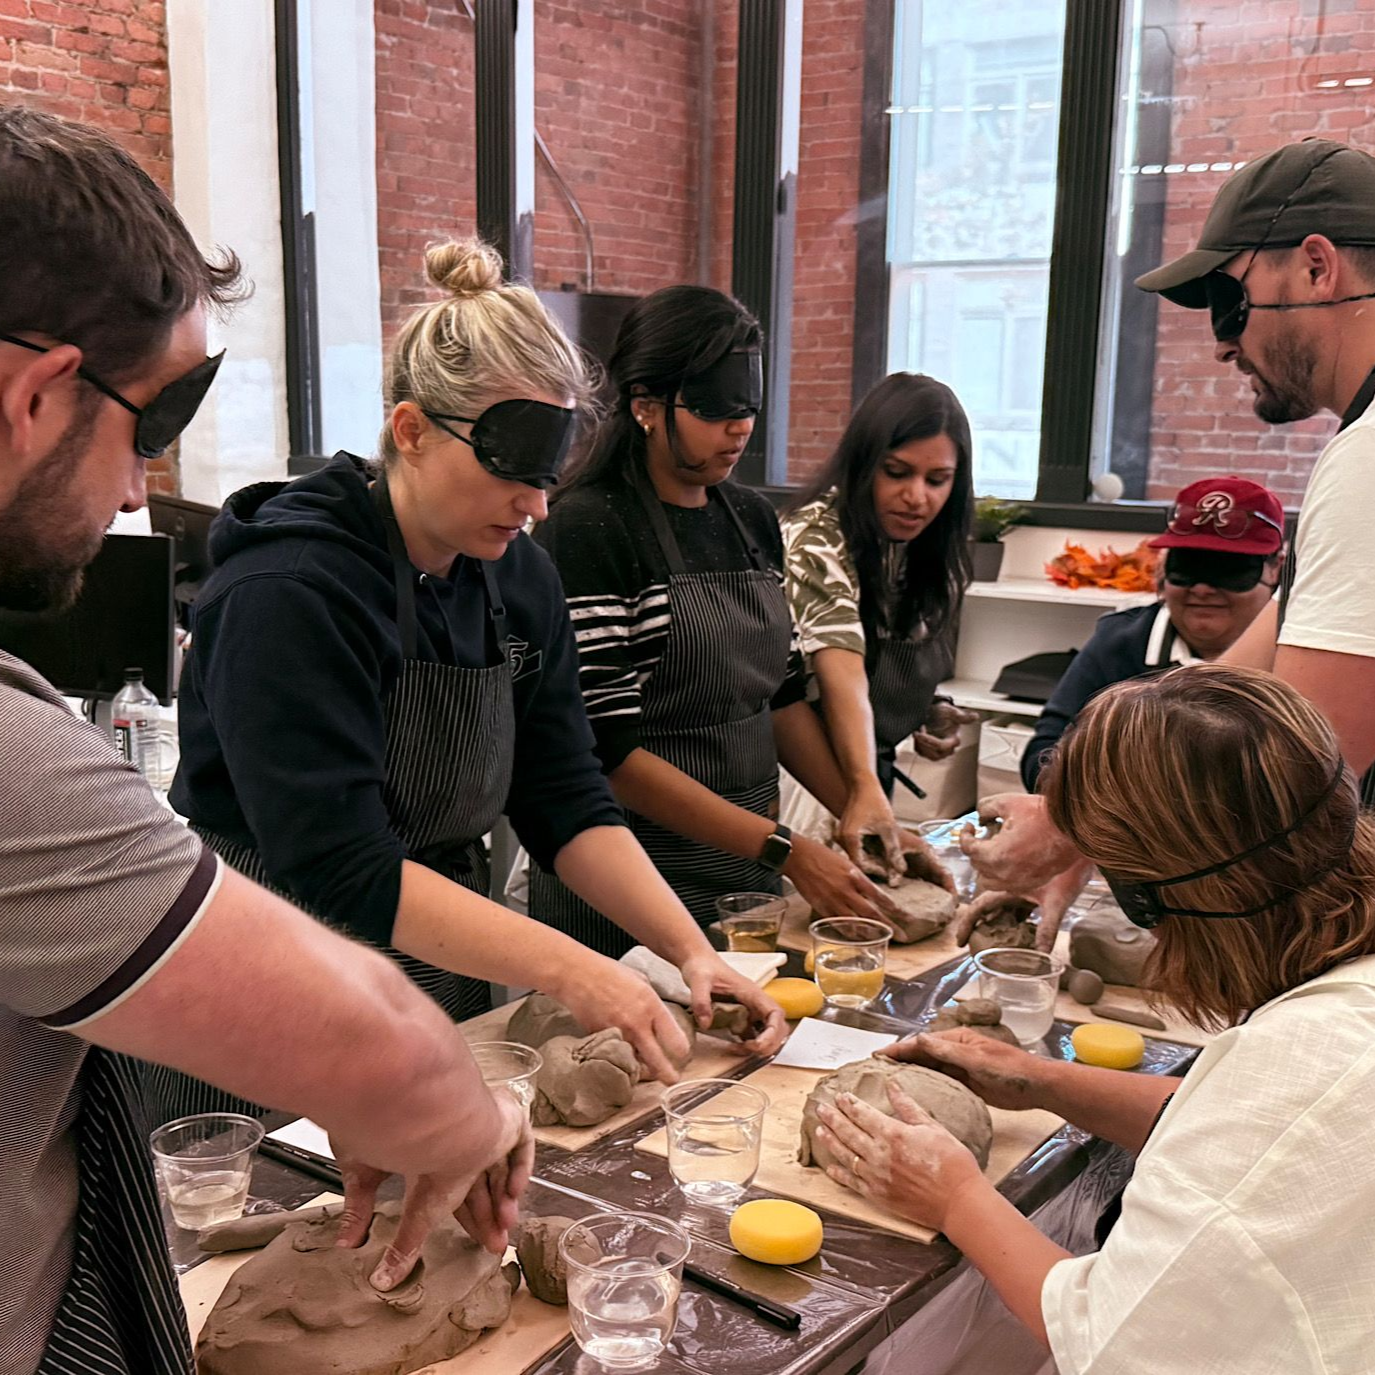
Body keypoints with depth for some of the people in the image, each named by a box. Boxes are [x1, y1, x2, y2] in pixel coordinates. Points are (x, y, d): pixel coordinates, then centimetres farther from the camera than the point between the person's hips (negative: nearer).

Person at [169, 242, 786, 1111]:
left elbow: (570, 806, -1)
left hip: (449, 984, 7)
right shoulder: (289, 594, -22)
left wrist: (692, 951, -14)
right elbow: (344, 872, -28)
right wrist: (567, 971, -32)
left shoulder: (520, 578, 1)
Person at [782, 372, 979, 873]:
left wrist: (928, 712, -3)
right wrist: (864, 789, -47)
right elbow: (842, 674, -35)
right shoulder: (817, 539, -20)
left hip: (875, 774, 7)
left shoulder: (930, 558, 4)